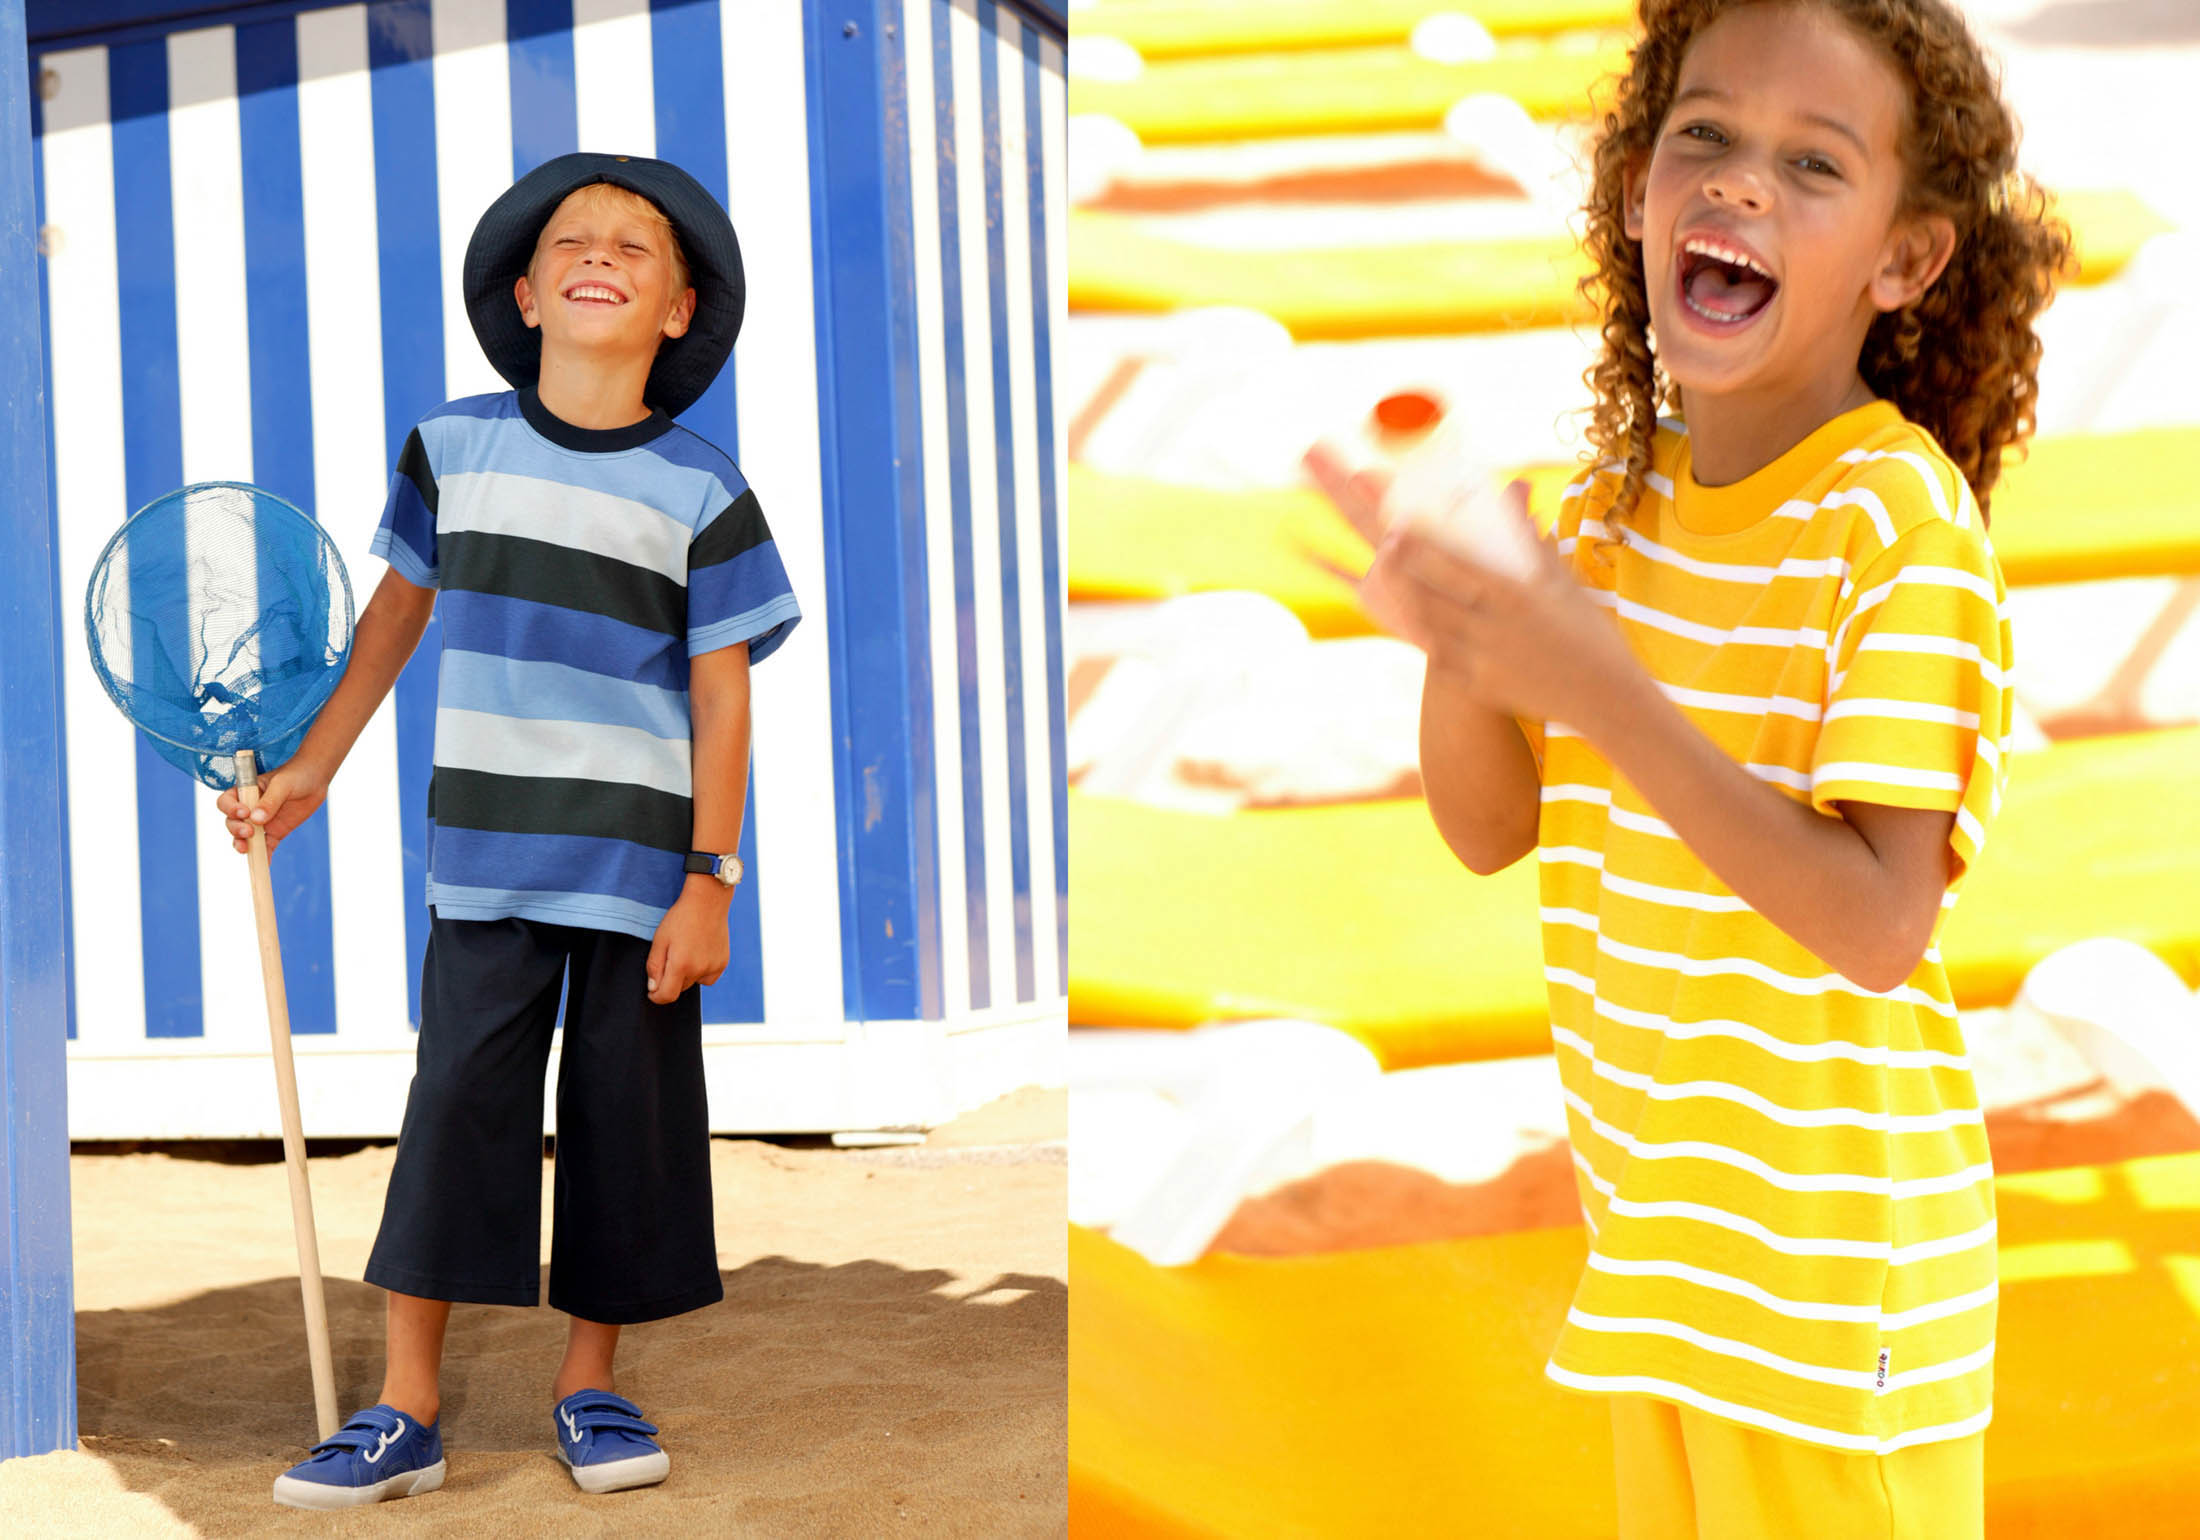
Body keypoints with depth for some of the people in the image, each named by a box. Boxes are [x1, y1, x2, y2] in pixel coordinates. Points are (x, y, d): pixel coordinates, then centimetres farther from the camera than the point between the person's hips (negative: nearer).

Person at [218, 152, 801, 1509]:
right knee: (458, 1105, -1)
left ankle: (591, 1383, 21)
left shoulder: (703, 490, -3)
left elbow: (722, 695, -2)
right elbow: (399, 612, 16)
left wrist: (711, 880, -7)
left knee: (625, 1117, 5)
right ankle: (407, 1411, 6)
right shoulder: (454, 447, 3)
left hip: (641, 866, -1)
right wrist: (310, 773, 17)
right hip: (488, 854, 1)